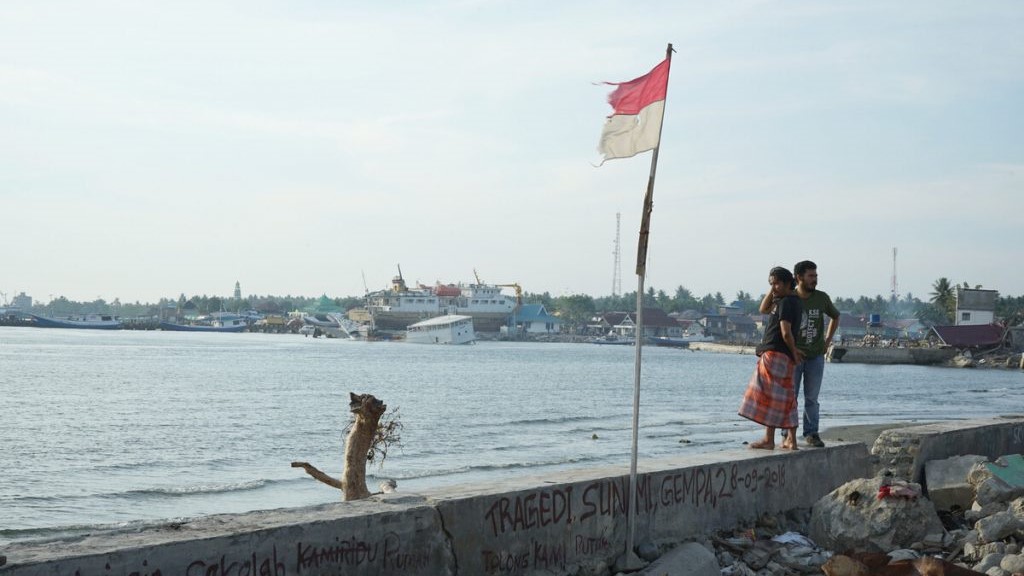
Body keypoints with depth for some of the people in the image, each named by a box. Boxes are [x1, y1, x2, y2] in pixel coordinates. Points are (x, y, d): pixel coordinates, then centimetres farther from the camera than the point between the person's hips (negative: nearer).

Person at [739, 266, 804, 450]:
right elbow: (764, 309, 27)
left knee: (769, 397, -9)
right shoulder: (790, 301, 17)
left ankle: (769, 440, -9)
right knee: (786, 399, 10)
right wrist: (772, 291, 15)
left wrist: (793, 351, -6)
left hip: (775, 354, -10)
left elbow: (786, 333, -20)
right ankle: (791, 440, 11)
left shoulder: (786, 302, -13)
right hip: (784, 357, 10)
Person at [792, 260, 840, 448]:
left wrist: (827, 341, 12)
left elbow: (835, 317, 18)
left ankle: (811, 434, 13)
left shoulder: (822, 298, 1)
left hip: (815, 357, 2)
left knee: (812, 398, 6)